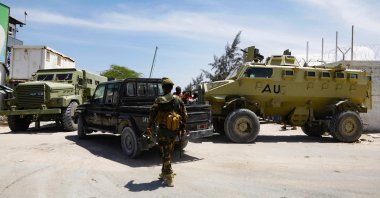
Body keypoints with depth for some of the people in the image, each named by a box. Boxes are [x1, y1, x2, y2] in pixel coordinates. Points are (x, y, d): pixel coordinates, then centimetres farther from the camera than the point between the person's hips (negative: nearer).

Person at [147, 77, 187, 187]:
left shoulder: (159, 101, -10)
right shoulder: (178, 100, 4)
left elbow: (152, 114, -12)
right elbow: (184, 115, 6)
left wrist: (149, 127, -3)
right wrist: (182, 127, 15)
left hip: (163, 131, -5)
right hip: (174, 131, 5)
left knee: (165, 154, 4)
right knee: (168, 153, 20)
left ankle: (169, 178, 3)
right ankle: (164, 173, 33)